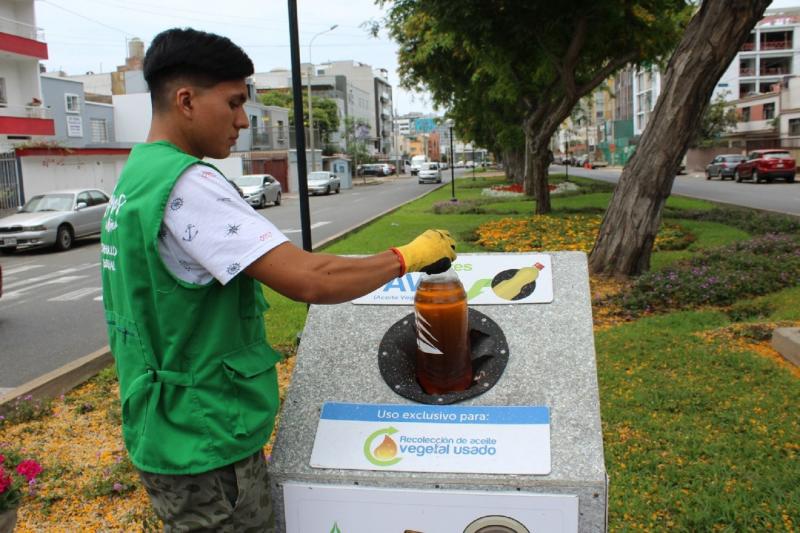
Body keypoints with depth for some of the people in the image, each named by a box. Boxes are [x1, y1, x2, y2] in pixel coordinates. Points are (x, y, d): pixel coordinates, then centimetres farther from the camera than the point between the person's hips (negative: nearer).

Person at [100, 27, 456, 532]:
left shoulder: (135, 176, 7)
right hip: (205, 448, -9)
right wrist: (408, 257, -18)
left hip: (170, 430, 9)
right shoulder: (186, 183, -24)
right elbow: (310, 279, -32)